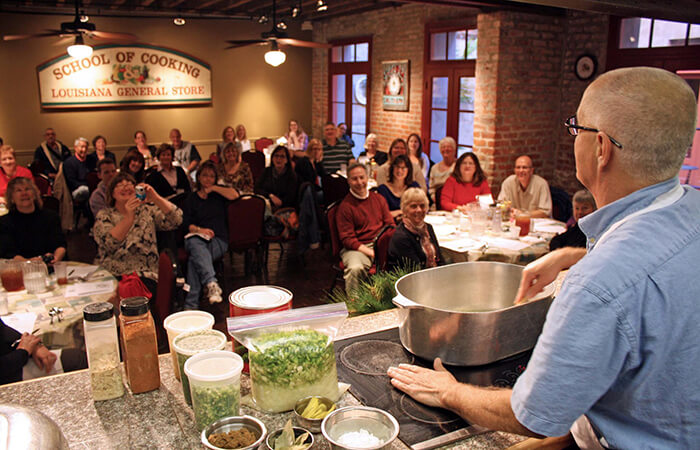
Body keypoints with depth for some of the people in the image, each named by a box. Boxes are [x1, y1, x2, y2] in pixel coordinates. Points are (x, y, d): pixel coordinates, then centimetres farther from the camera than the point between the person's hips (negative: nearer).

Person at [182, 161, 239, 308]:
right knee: (196, 246, -38)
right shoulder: (191, 198, 23)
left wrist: (213, 188, 5)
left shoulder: (219, 192, 22)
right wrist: (199, 229, -10)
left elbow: (235, 195, -2)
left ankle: (191, 304, -40)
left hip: (218, 239, -1)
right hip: (196, 237, 1)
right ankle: (211, 283, -57)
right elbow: (186, 223, 10)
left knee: (195, 258, -32)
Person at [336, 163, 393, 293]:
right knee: (355, 268, -36)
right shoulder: (345, 206, -3)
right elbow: (347, 239, -8)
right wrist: (371, 252, -19)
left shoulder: (379, 199, 14)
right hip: (356, 248, -4)